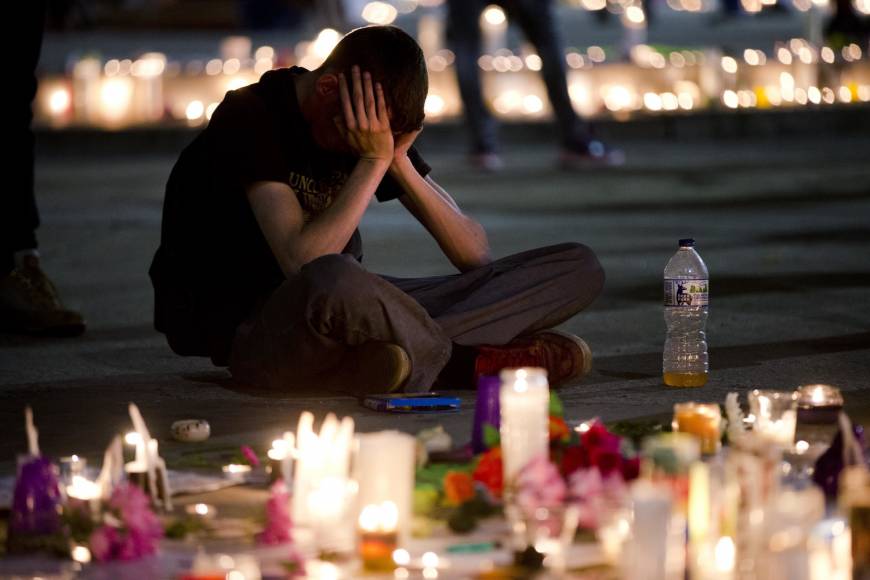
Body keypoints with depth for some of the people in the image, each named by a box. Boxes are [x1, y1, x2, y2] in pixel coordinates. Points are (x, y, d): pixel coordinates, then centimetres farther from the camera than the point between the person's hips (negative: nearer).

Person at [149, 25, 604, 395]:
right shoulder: (251, 119, -14)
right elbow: (302, 264, -27)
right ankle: (466, 360, -19)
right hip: (248, 329, -7)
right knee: (332, 281, -47)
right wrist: (373, 162, -23)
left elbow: (475, 254, 0)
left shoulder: (376, 131, 6)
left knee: (579, 268, -4)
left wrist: (399, 162, -11)